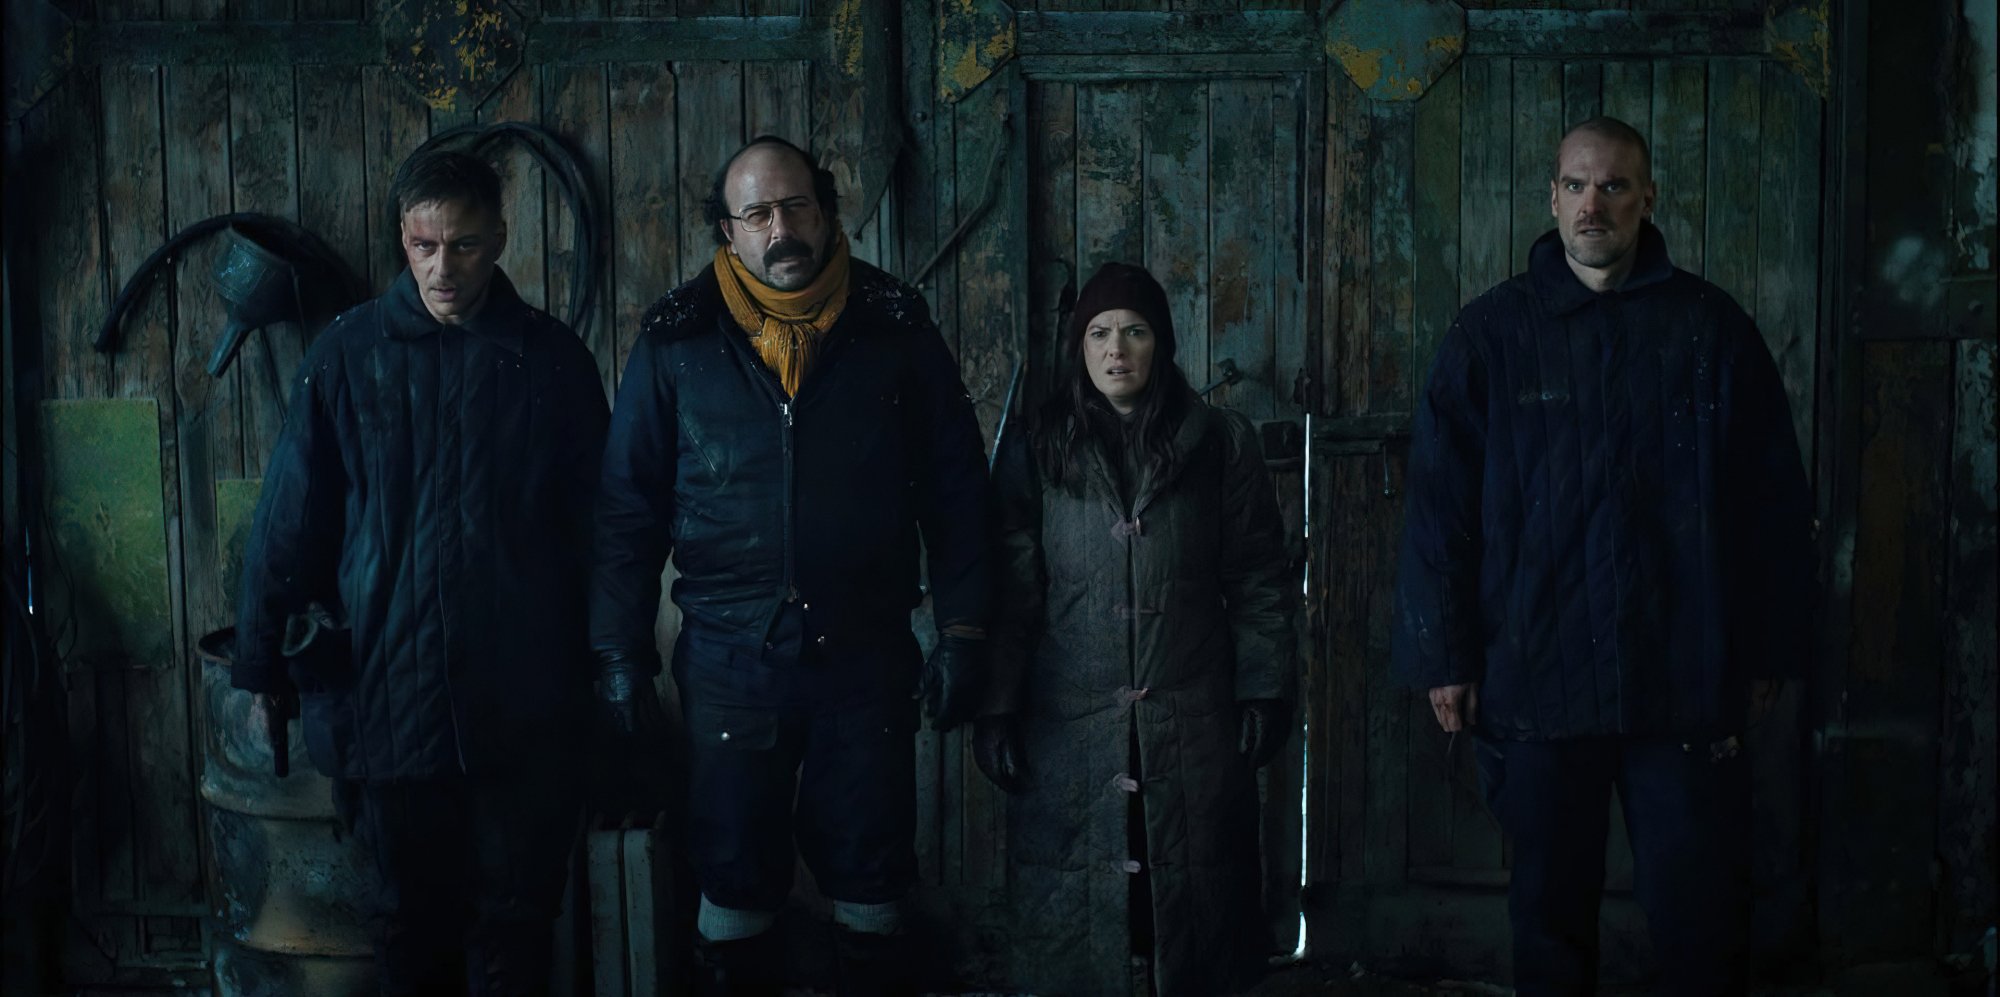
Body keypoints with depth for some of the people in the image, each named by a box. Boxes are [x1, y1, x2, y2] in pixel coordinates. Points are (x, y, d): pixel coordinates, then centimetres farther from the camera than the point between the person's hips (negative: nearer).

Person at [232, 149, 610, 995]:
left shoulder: (553, 359, 1)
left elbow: (596, 519, 5)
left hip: (526, 695, 0)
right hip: (390, 682, 0)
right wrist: (266, 661, 3)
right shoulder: (349, 354, -2)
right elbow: (291, 517, 1)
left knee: (517, 911, 9)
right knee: (411, 909, 13)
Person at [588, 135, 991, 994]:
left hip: (866, 655, 0)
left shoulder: (893, 328, 0)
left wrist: (961, 631, -2)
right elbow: (627, 505, 3)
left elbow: (956, 489, 2)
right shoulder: (676, 341, -1)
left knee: (871, 875, 10)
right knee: (734, 879, 11)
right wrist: (621, 650, -1)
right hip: (730, 660, 0)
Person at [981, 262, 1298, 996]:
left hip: (1193, 725, 0)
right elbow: (1010, 596, 2)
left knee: (1190, 904, 3)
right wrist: (996, 708, -3)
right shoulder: (1035, 455, 4)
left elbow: (1260, 583, 5)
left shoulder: (1221, 444, 5)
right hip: (1067, 724, 0)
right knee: (1074, 906, 3)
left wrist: (1264, 689, -1)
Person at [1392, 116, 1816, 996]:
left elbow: (1775, 503, 4)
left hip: (1688, 682, 0)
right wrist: (1443, 656, -2)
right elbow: (1439, 505, 1)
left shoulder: (1710, 328, 2)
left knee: (1702, 920, 4)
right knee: (1551, 906, 12)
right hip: (1536, 680, 1)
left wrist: (1769, 651, 3)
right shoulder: (1491, 334, 2)